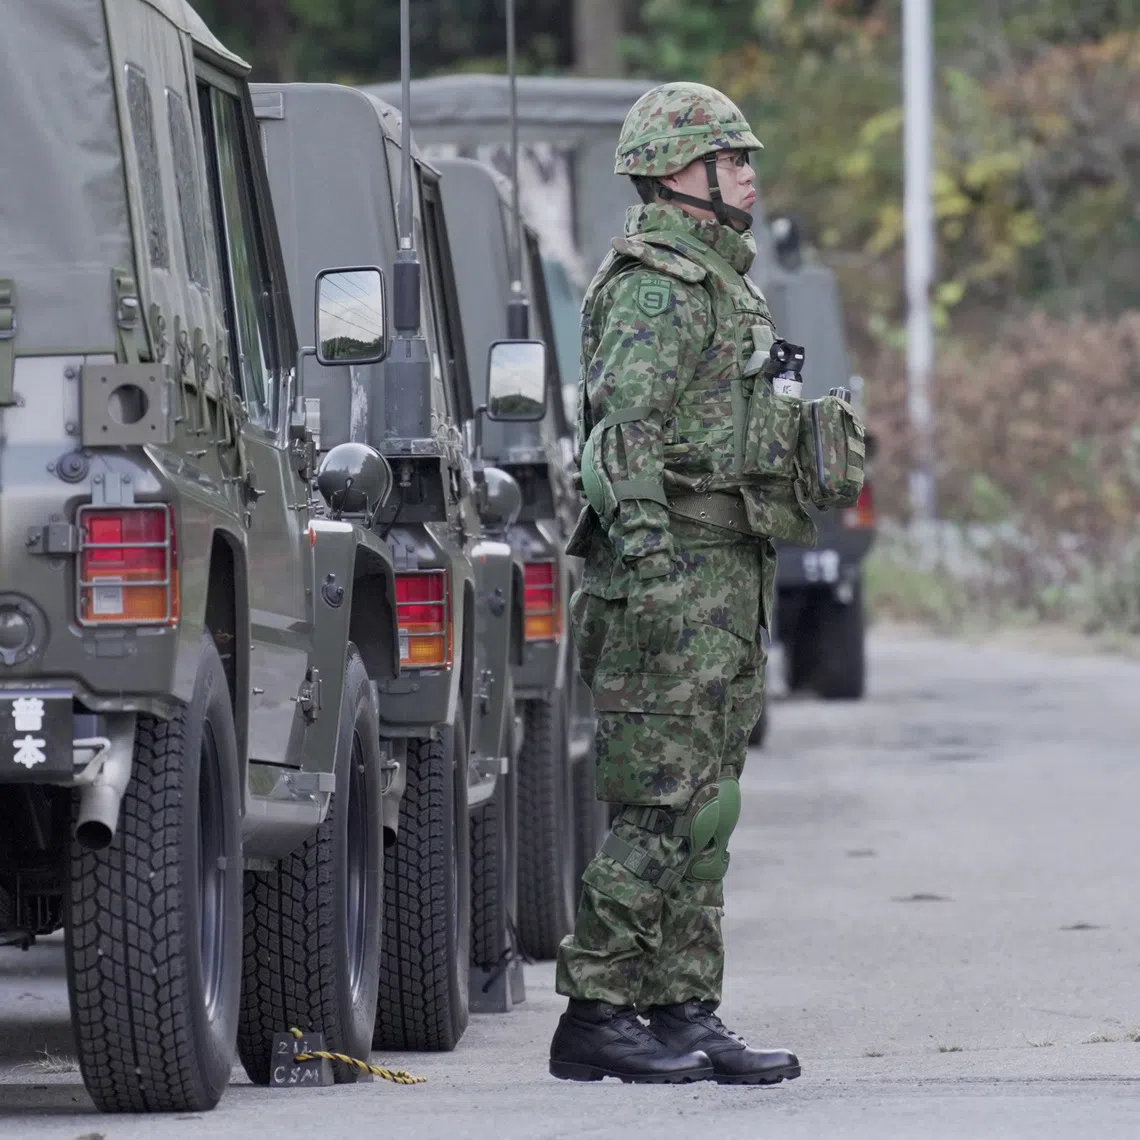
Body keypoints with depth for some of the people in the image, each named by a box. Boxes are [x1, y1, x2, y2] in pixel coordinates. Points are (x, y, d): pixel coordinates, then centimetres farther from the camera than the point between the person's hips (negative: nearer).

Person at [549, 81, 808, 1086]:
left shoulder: (719, 280, 21)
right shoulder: (656, 286, -11)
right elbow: (623, 431, -21)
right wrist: (652, 561, -28)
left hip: (730, 578, 10)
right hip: (681, 567, -10)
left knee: (707, 810, 10)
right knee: (663, 805, -10)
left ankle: (684, 1012, 12)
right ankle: (597, 1013, -7)